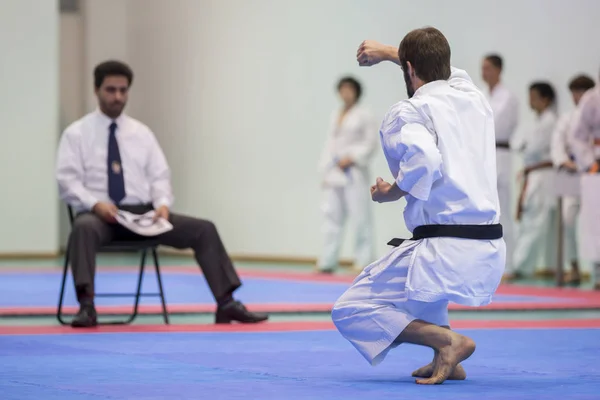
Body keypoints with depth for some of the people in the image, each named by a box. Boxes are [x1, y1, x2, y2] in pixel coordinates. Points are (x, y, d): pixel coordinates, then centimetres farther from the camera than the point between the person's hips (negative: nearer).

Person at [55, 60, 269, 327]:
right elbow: (67, 182, -5)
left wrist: (163, 204, -11)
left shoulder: (141, 133, 15)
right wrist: (96, 204, -23)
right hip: (98, 213, -4)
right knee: (84, 228, -41)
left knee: (204, 229, -12)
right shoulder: (76, 133, 3)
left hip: (143, 213, 4)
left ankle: (226, 303, -12)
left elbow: (159, 176, 10)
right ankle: (86, 305, -45)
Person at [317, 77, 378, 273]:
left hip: (354, 173, -7)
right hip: (335, 174, 7)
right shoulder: (336, 115, 16)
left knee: (361, 218, -5)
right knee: (331, 216, 7)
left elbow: (371, 142, -8)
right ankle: (327, 262, 11)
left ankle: (363, 261, 1)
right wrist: (325, 172, 11)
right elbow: (330, 144, 16)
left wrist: (352, 158, -15)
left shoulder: (363, 115, -4)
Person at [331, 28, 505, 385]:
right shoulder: (475, 99, 14)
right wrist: (388, 52, 46)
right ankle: (447, 361, 23)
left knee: (349, 313, 5)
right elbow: (440, 68, 36)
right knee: (421, 265, 40)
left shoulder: (408, 112, -5)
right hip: (492, 256, 7)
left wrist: (393, 192, -7)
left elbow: (424, 161, -26)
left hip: (446, 255, -7)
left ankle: (446, 340, -11)